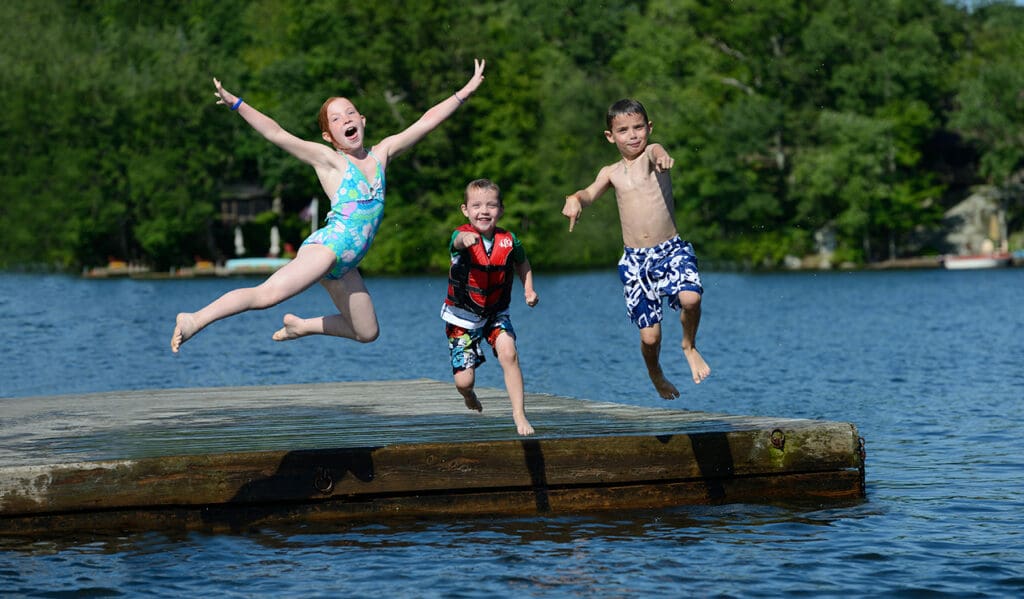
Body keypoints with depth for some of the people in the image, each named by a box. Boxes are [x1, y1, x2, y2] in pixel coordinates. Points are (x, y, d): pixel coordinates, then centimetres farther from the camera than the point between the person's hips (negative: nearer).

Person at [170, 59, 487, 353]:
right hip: (327, 243, -7)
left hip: (344, 265, 7)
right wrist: (236, 104, -20)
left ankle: (300, 326, 30)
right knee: (268, 294, -27)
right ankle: (194, 320, -29)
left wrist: (467, 90, 21)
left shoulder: (381, 153, 13)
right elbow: (276, 134, -10)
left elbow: (427, 121, 17)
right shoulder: (328, 159, -1)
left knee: (366, 332, 14)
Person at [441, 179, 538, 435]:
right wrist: (465, 239, -74)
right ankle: (469, 395, 36)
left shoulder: (508, 240, -12)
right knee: (463, 380, -3)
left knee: (508, 353, -25)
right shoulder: (462, 236, -23)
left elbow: (522, 262, 12)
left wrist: (528, 289, -2)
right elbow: (458, 241, -50)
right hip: (463, 315, -2)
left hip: (495, 313, 2)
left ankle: (519, 414, -14)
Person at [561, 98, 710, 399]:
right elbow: (590, 193, -5)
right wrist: (574, 200, -30)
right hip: (635, 260, 2)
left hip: (671, 250, -2)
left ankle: (689, 346, 1)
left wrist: (662, 157, -50)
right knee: (649, 336, -1)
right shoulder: (611, 173, 10)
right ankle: (655, 374, 34)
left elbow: (656, 150, -25)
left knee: (690, 298, -31)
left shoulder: (651, 154, -1)